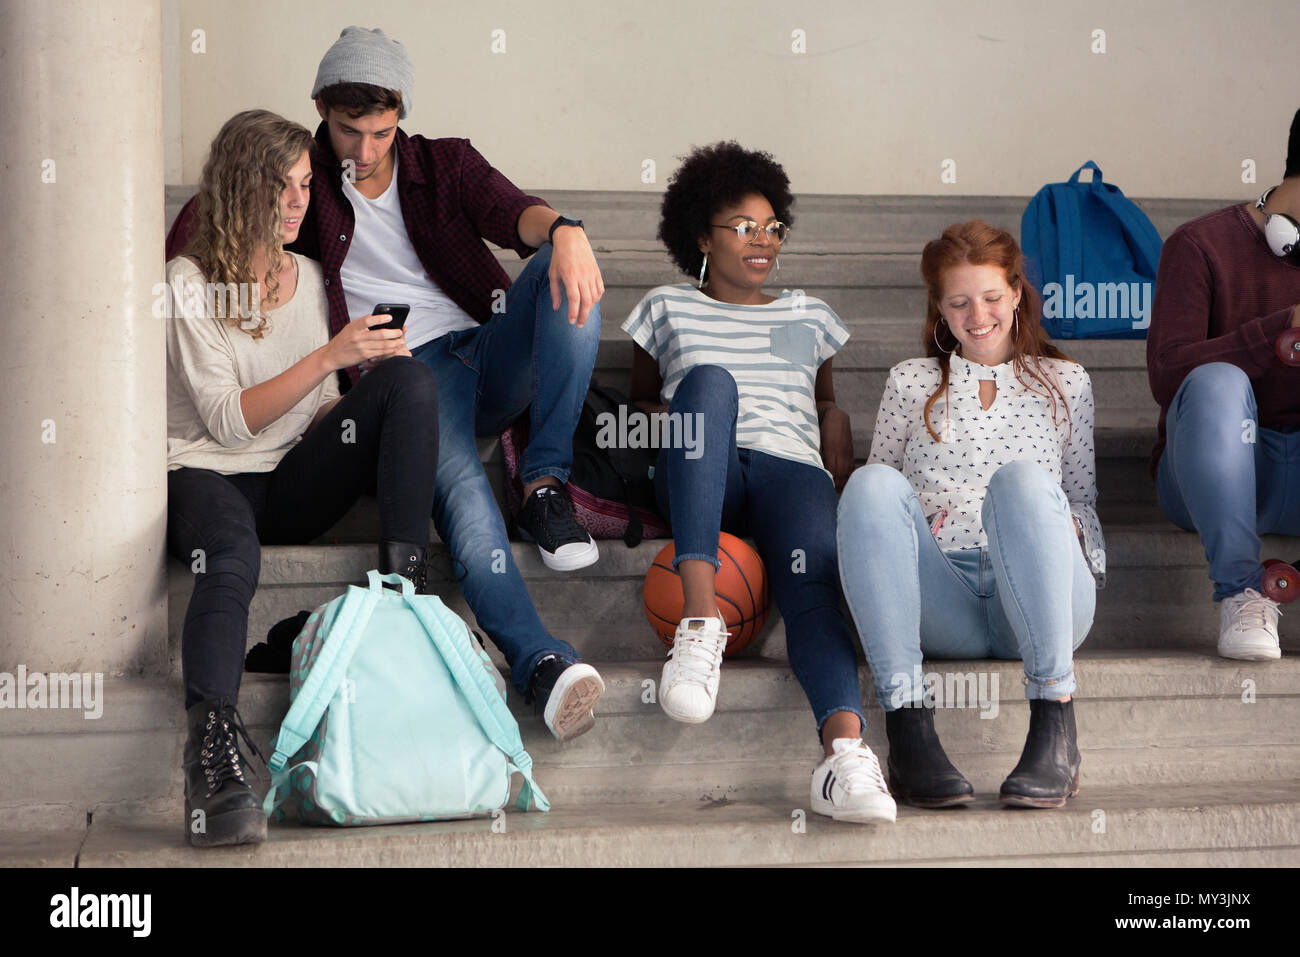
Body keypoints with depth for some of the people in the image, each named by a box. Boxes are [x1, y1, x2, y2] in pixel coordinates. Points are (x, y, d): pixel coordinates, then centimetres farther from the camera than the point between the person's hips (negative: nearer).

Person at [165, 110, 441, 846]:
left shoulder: (308, 276, 17)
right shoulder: (190, 283, -1)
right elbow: (227, 421, -11)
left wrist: (374, 380, -2)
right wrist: (329, 356, -18)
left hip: (292, 483, 5)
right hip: (204, 475, -5)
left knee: (410, 377, -17)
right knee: (232, 556, -41)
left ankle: (405, 578, -24)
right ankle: (213, 758, -56)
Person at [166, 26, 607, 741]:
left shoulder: (445, 164, 17)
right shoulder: (302, 180, 13)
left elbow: (513, 213, -4)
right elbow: (202, 222, 8)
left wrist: (563, 229, -28)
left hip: (491, 352, 4)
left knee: (566, 270, -25)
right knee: (459, 484, -35)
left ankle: (544, 483, -25)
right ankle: (540, 663, -51)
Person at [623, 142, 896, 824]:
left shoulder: (808, 316, 31)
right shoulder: (668, 309, 27)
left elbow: (827, 404, 31)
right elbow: (640, 400, 30)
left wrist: (844, 484, 14)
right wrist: (674, 420, 6)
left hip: (792, 468, 1)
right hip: (699, 479, -1)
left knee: (812, 581, -34)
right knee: (709, 379, -36)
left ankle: (844, 749, -62)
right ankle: (700, 620, -51)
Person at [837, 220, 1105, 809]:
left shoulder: (1064, 383, 24)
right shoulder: (910, 383, 24)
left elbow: (1083, 500, 24)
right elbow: (875, 503, 24)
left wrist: (1068, 529, 0)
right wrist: (910, 529, 1)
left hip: (1039, 606, -1)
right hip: (942, 605, 1)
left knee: (1022, 479, -33)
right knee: (870, 482, -29)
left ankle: (1054, 727, -40)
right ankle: (907, 727, -40)